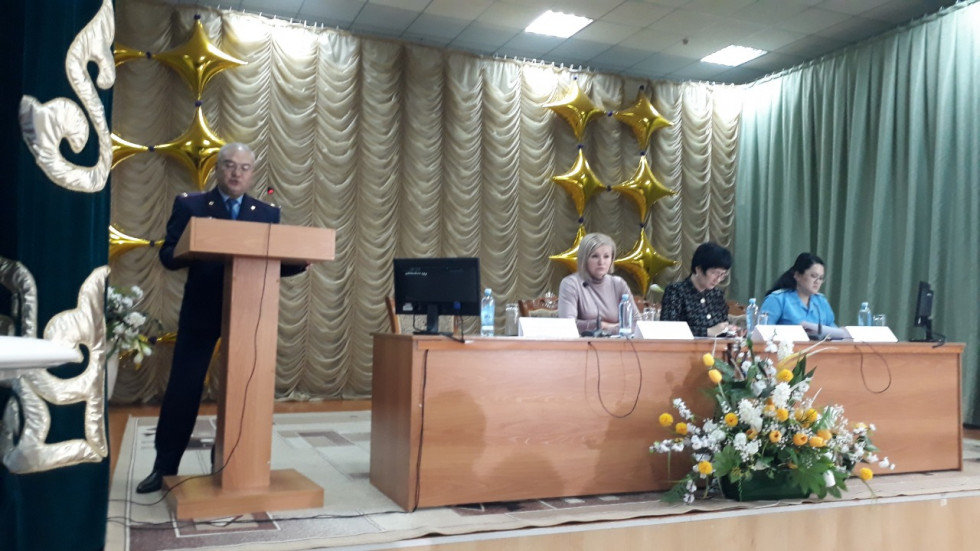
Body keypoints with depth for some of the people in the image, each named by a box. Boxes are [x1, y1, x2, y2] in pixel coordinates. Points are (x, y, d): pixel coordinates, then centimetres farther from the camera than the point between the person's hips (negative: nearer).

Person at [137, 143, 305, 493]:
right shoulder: (190, 206, 3)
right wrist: (188, 252, -24)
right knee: (182, 390, 3)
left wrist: (299, 263, -16)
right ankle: (164, 467, 18)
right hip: (201, 312, -1)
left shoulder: (268, 214, 8)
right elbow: (168, 255, -2)